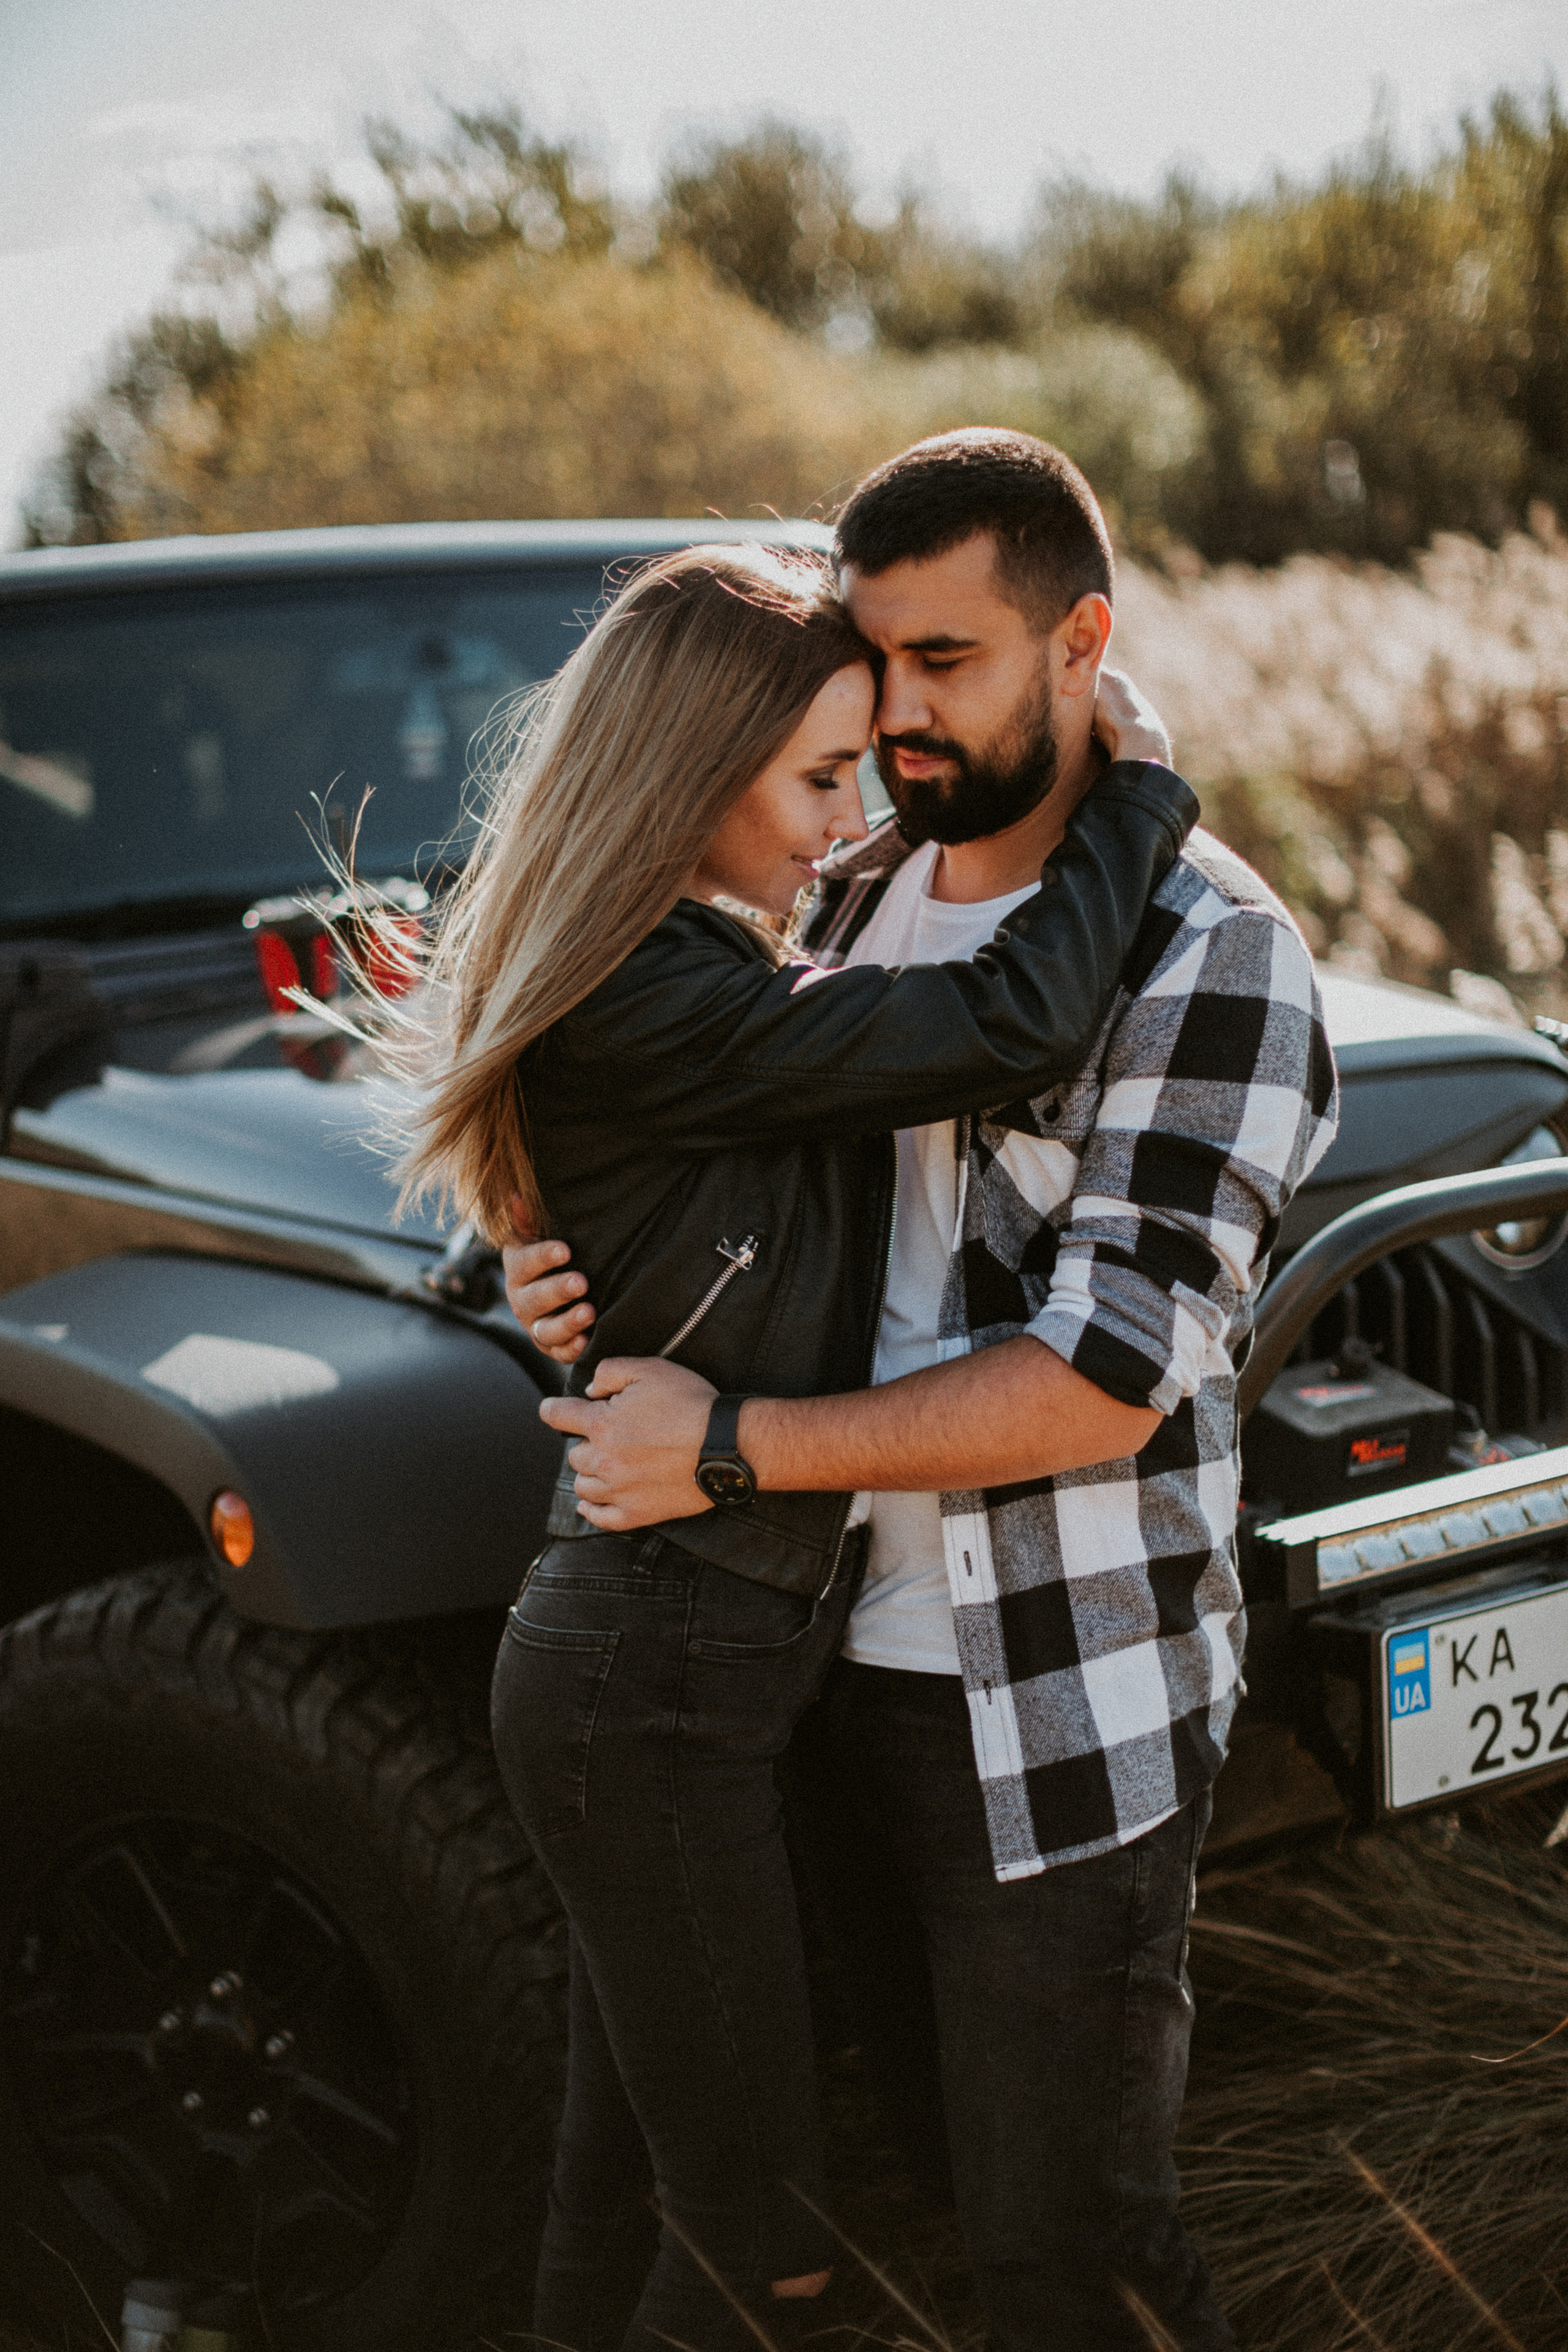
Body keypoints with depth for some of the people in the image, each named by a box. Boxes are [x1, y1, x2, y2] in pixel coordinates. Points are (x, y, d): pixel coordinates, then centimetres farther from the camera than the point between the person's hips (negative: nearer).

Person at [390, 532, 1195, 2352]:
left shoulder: (683, 969, 11)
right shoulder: (649, 1008, -22)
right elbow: (1007, 1028, -27)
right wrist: (1131, 770, -13)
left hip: (678, 1652, 10)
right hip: (654, 1680, -10)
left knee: (628, 2170, 22)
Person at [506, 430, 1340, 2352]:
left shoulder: (1208, 953, -15)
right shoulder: (852, 901, 8)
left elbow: (1106, 1382, -22)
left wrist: (730, 1447, -21)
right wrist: (572, 1269, -3)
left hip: (1063, 1711, -6)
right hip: (838, 1667, 7)